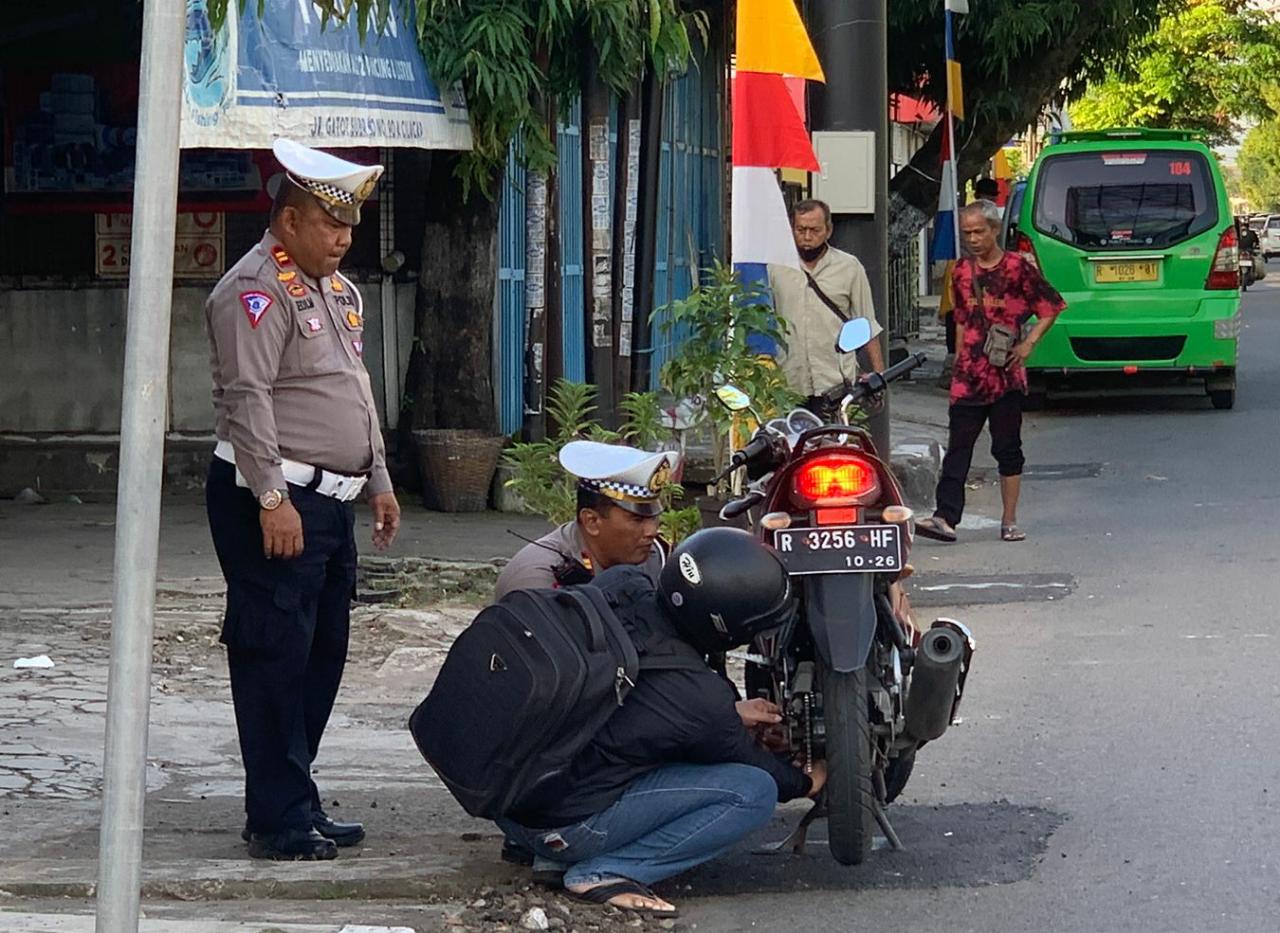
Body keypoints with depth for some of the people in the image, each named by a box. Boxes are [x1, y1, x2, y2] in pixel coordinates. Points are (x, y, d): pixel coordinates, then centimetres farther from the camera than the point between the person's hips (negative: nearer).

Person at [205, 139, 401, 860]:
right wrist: (273, 499, -22)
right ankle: (279, 819, -5)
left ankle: (294, 802, 18)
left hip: (332, 500, 10)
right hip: (274, 501, -10)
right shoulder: (258, 291, -12)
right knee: (275, 655, -7)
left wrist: (379, 481, 23)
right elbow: (247, 398, -19)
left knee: (324, 653, 11)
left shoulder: (340, 291, 19)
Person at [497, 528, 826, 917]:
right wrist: (806, 783, 23)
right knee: (755, 793, -8)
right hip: (564, 824, -7)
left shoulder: (620, 586, -5)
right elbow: (747, 760, 2)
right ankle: (602, 873, -8)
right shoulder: (701, 699, -20)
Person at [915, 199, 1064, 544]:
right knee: (958, 447, -5)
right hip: (969, 376, 3)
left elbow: (1050, 307, 2)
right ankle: (945, 518, -12)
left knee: (1007, 448, 5)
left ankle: (1009, 521, 12)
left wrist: (1028, 343, -7)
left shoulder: (1017, 269, -3)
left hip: (1006, 373, -3)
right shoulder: (962, 273, 10)